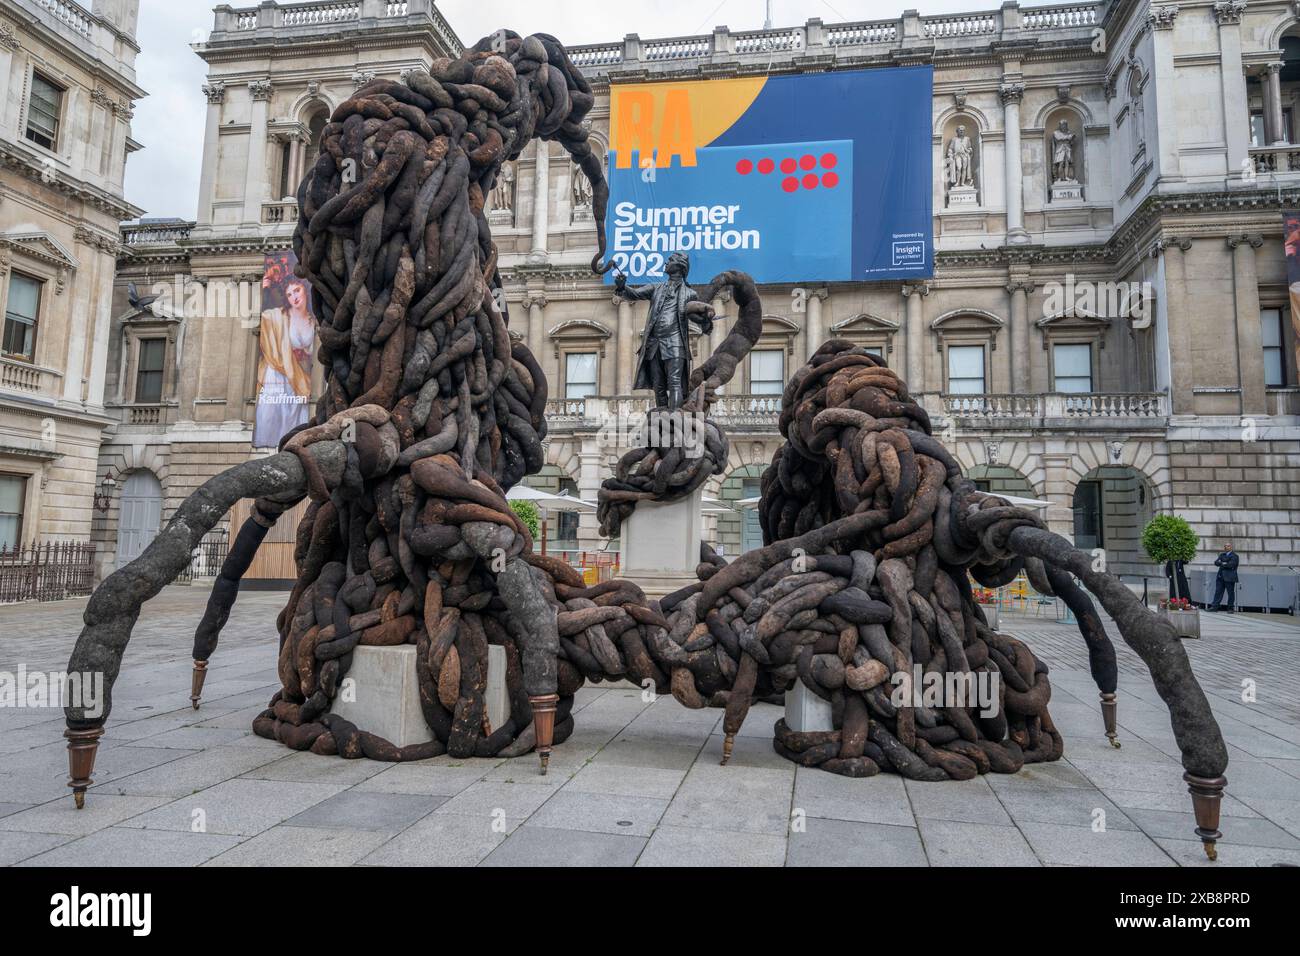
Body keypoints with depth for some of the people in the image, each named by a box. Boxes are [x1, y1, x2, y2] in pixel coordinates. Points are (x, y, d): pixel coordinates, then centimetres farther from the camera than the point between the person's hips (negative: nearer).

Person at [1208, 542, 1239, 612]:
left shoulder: (1234, 556, -4)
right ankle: (1214, 606, 4)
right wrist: (1223, 563, -11)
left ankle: (1230, 608, 7)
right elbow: (1216, 562, 7)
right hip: (1220, 576, 6)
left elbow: (1231, 564, -16)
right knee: (1218, 591, 4)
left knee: (1230, 593, 0)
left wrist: (1222, 564, -4)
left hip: (1229, 577, -6)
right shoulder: (1222, 555, 18)